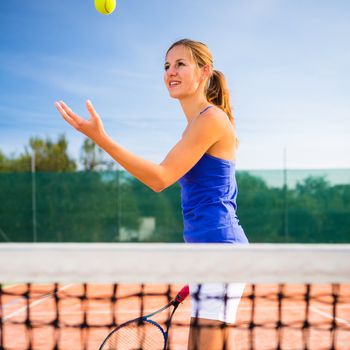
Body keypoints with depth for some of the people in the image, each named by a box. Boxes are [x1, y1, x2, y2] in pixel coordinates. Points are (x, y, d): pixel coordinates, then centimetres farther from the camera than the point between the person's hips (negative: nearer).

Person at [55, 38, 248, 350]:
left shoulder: (212, 118, -11)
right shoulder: (197, 124, 19)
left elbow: (161, 178, -17)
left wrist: (101, 138, -21)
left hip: (219, 245, -10)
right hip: (206, 247, 10)